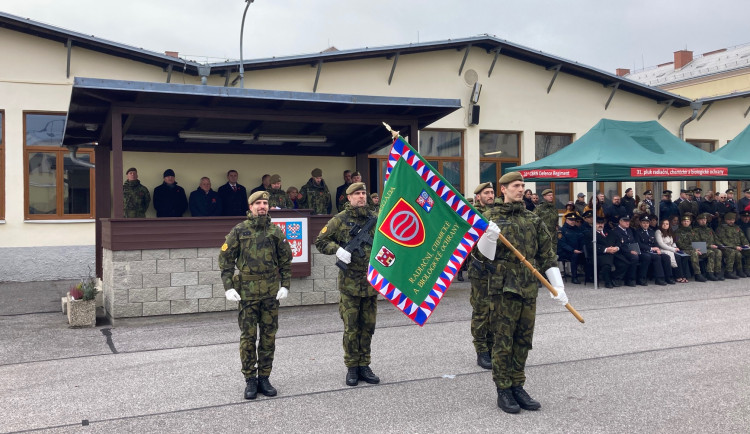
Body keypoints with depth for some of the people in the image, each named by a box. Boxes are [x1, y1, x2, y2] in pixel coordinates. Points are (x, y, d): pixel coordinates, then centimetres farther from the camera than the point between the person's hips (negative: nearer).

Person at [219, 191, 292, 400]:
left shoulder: (276, 231, 6)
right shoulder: (239, 231, 0)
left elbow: (286, 260, 10)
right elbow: (225, 259, 0)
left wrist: (285, 285, 2)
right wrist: (228, 287, -7)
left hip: (271, 291, 2)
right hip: (247, 290, -2)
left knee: (269, 336, 7)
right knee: (248, 337, 2)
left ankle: (264, 378, 19)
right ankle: (250, 380, 13)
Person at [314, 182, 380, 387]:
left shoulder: (375, 219, 8)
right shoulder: (340, 220, -2)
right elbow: (320, 241, 1)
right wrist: (337, 250, -15)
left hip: (372, 282, 4)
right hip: (350, 283, -4)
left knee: (368, 326, 10)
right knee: (351, 328, 2)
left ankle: (364, 366, 21)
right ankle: (352, 368, 13)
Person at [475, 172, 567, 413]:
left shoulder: (534, 220, 11)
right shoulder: (491, 217, 0)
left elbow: (547, 255, 11)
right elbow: (482, 255, -2)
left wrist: (558, 287, 5)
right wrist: (488, 237, -22)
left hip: (529, 288, 4)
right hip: (503, 287, -4)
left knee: (523, 341, 10)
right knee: (503, 340, 0)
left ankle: (517, 387, 21)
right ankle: (503, 391, 9)